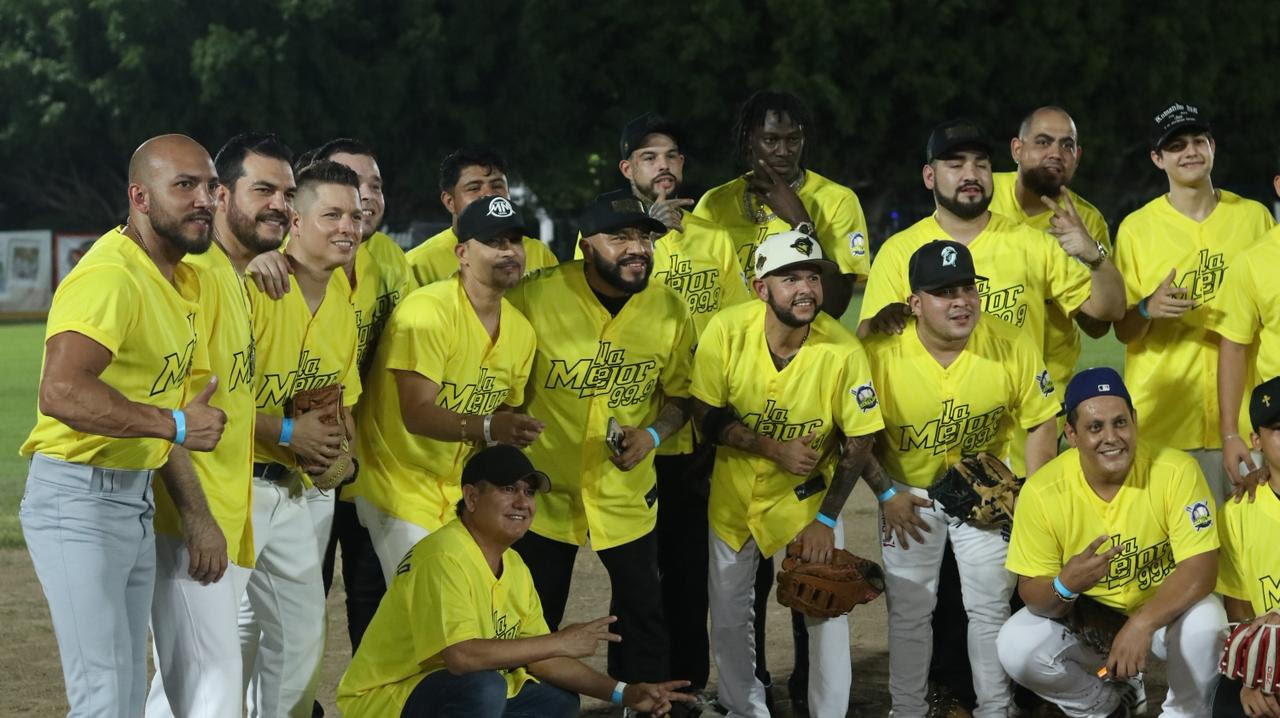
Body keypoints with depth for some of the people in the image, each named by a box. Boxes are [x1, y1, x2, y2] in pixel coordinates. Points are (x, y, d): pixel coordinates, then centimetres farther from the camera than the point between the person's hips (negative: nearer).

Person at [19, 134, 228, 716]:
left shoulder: (179, 279, 14)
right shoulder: (110, 277, -18)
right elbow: (62, 391, -33)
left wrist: (197, 515, 12)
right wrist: (176, 424, -23)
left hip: (136, 502, 10)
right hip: (77, 500, -10)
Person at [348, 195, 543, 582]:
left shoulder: (520, 331, 5)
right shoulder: (428, 312, -18)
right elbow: (417, 414, -26)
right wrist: (488, 428, -40)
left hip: (461, 491, 7)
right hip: (400, 488, -7)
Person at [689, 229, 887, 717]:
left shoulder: (843, 352, -25)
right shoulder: (727, 332, -22)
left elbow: (858, 443, -15)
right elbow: (708, 416, -13)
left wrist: (826, 518, -14)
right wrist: (774, 448, -26)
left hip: (807, 493, -2)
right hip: (735, 489, 2)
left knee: (826, 612, -1)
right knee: (727, 613, 14)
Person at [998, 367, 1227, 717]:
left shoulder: (1176, 471, -24)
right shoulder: (1042, 491, -20)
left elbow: (1200, 569, -26)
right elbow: (1031, 592, -14)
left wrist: (1141, 624, -42)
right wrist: (1065, 586, -39)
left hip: (1165, 606, -2)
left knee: (1205, 623, -34)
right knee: (1015, 647, -22)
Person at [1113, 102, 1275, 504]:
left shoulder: (1255, 217, 7)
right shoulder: (1136, 228, 2)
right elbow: (1123, 332, 5)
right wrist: (1147, 310, -17)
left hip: (1241, 412, 1)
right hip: (1162, 420, -1)